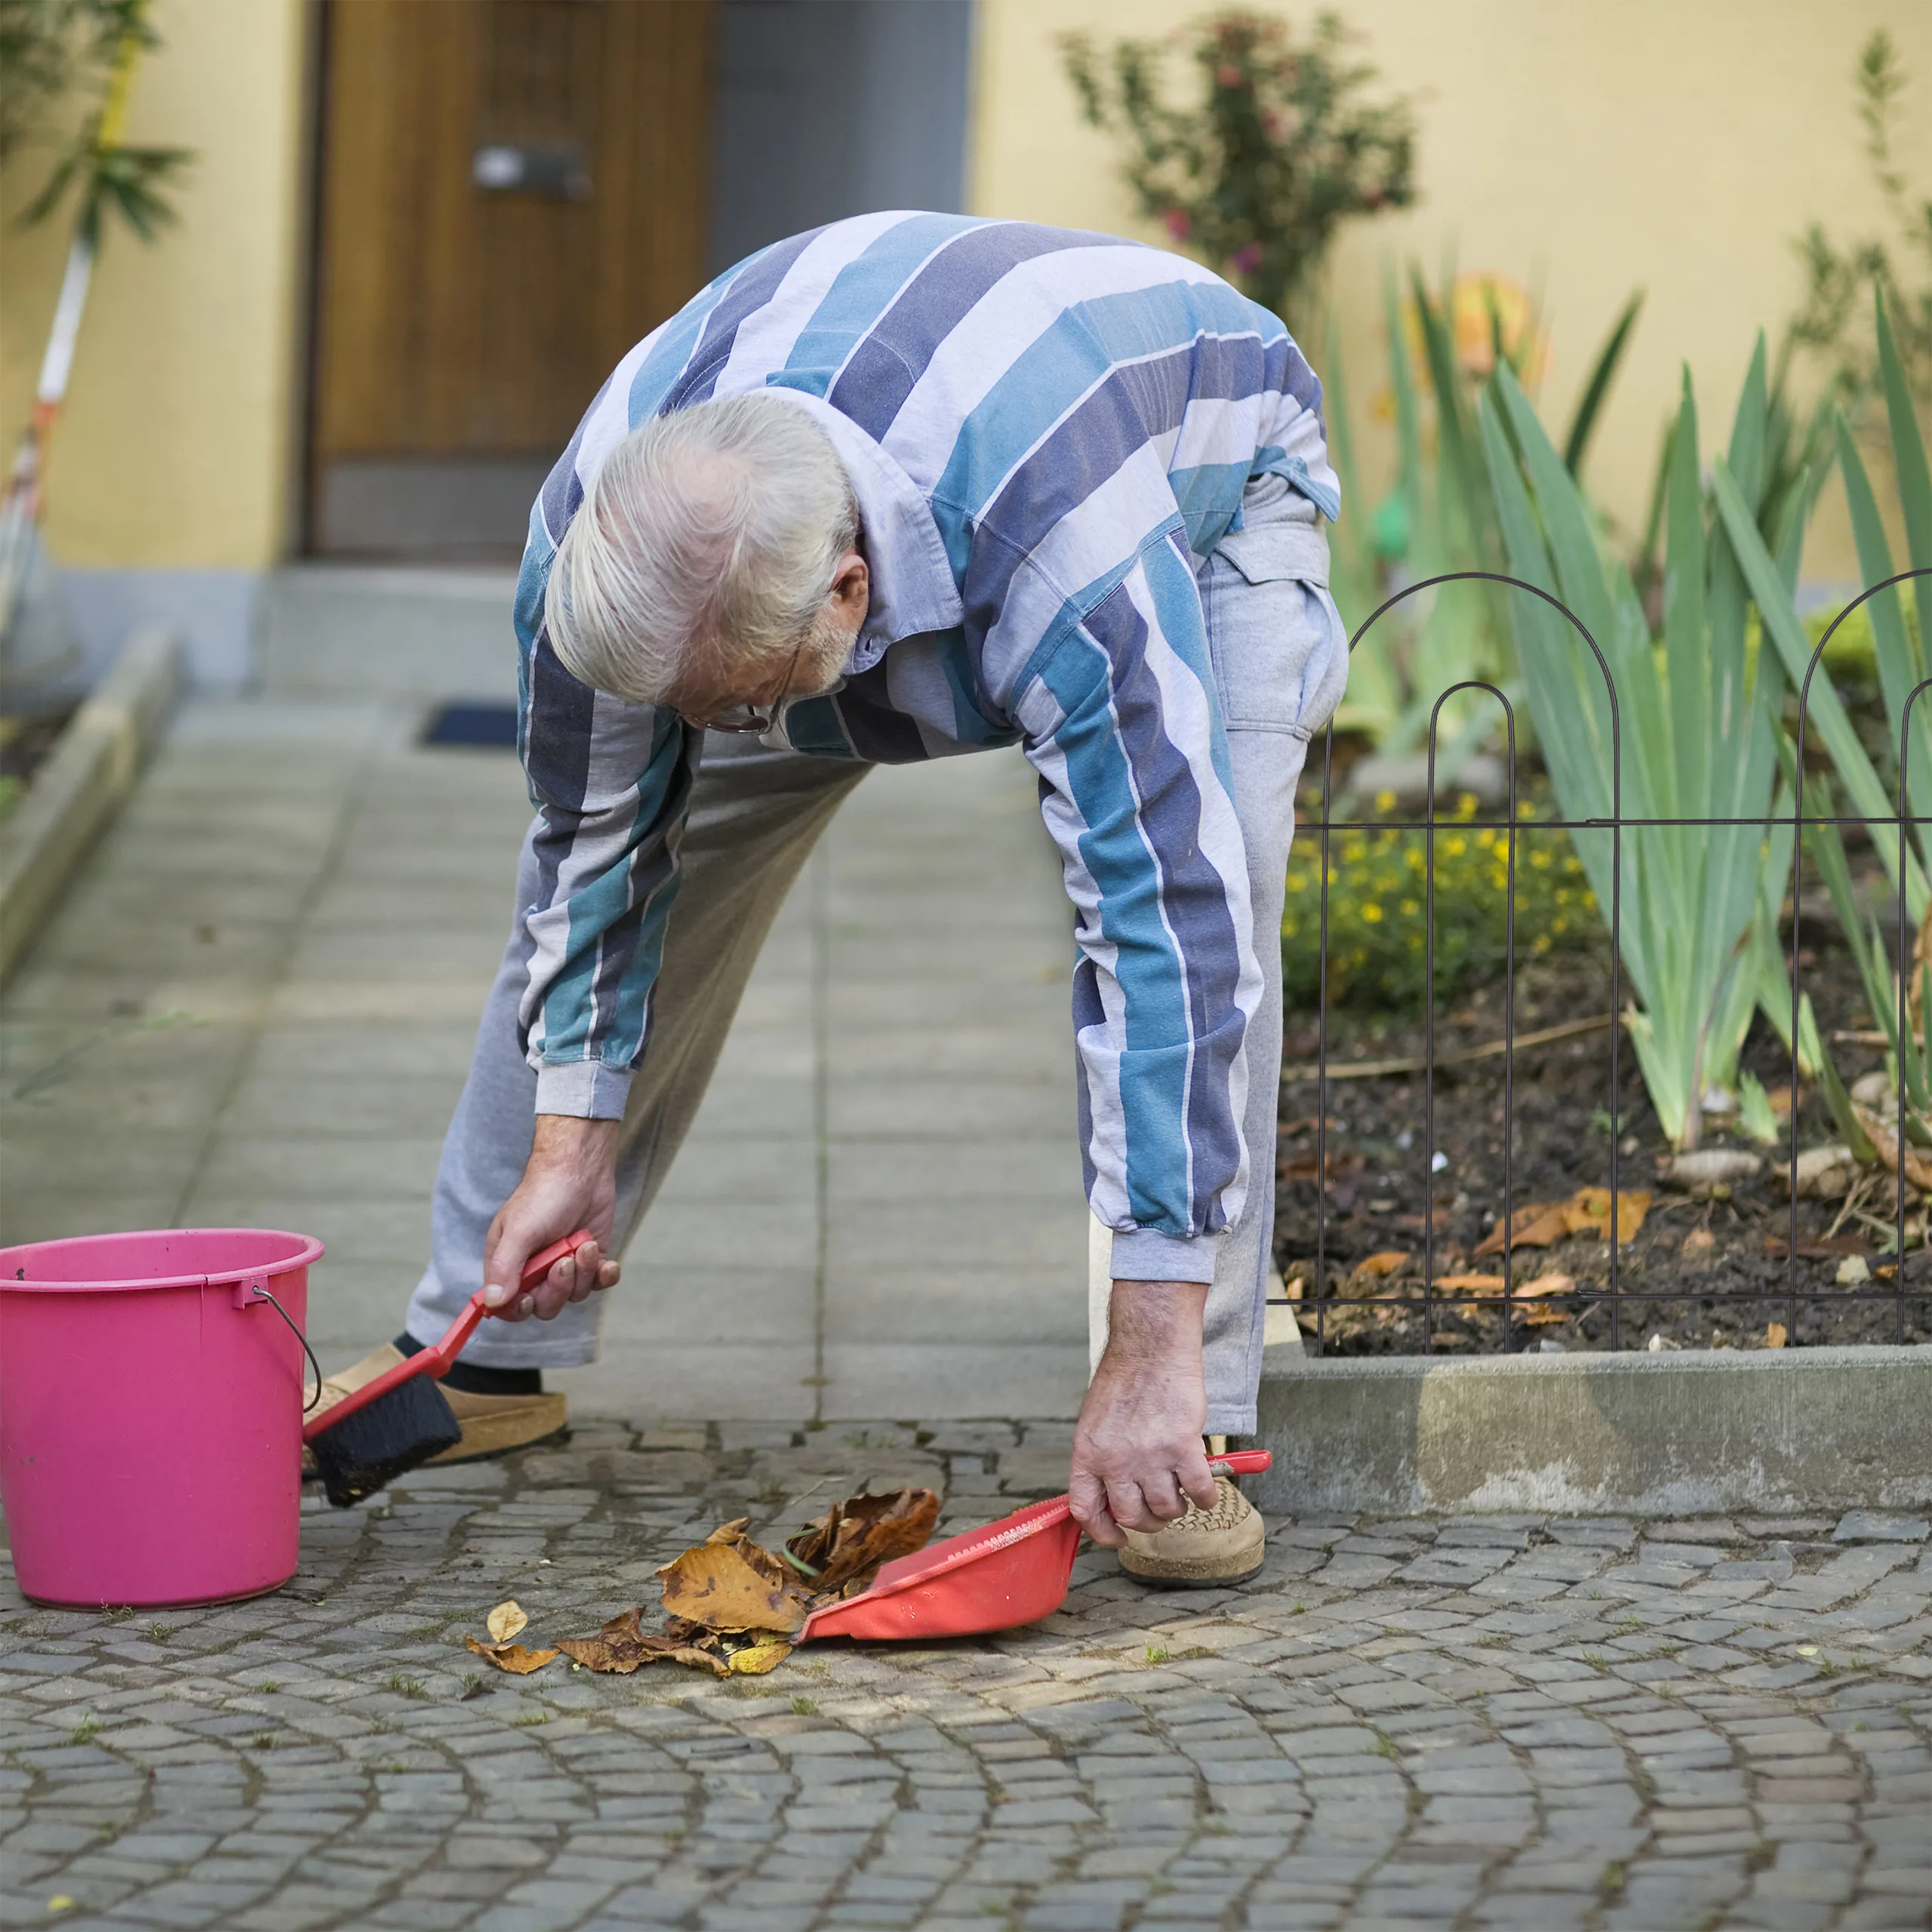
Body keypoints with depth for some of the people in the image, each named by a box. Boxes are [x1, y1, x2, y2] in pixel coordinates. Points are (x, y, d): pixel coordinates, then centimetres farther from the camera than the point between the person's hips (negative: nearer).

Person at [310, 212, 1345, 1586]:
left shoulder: (1073, 562, -49)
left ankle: (1184, 1429, -22)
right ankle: (483, 1358, 12)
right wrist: (571, 1146, -16)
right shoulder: (599, 533, -33)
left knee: (1207, 866, -30)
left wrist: (1151, 1355, -49)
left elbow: (1165, 918, -48)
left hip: (1205, 473, -4)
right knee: (624, 845, -4)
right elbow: (596, 852, -15)